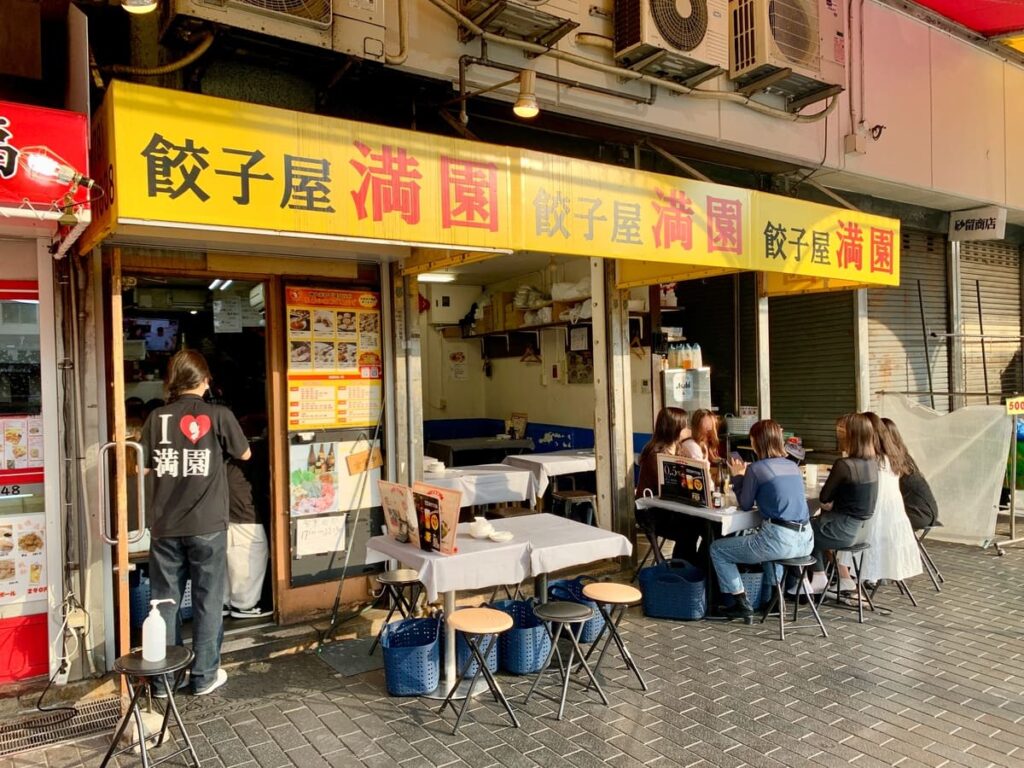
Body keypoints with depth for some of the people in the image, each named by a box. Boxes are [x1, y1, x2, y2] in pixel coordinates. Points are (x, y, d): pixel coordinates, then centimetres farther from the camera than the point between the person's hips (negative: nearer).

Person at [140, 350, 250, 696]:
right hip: (207, 525, -2)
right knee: (207, 600, 9)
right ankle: (204, 675, 16)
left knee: (165, 600, 12)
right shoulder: (219, 415, -6)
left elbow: (144, 466, 6)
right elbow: (245, 454, 8)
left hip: (165, 526, 3)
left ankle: (163, 677, 20)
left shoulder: (157, 417, 1)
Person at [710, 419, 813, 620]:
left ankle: (741, 603, 10)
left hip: (780, 541, -7)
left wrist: (738, 476, 16)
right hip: (805, 540, 7)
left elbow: (745, 504, 3)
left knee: (717, 549, 10)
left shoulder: (756, 468, -8)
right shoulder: (793, 466, 11)